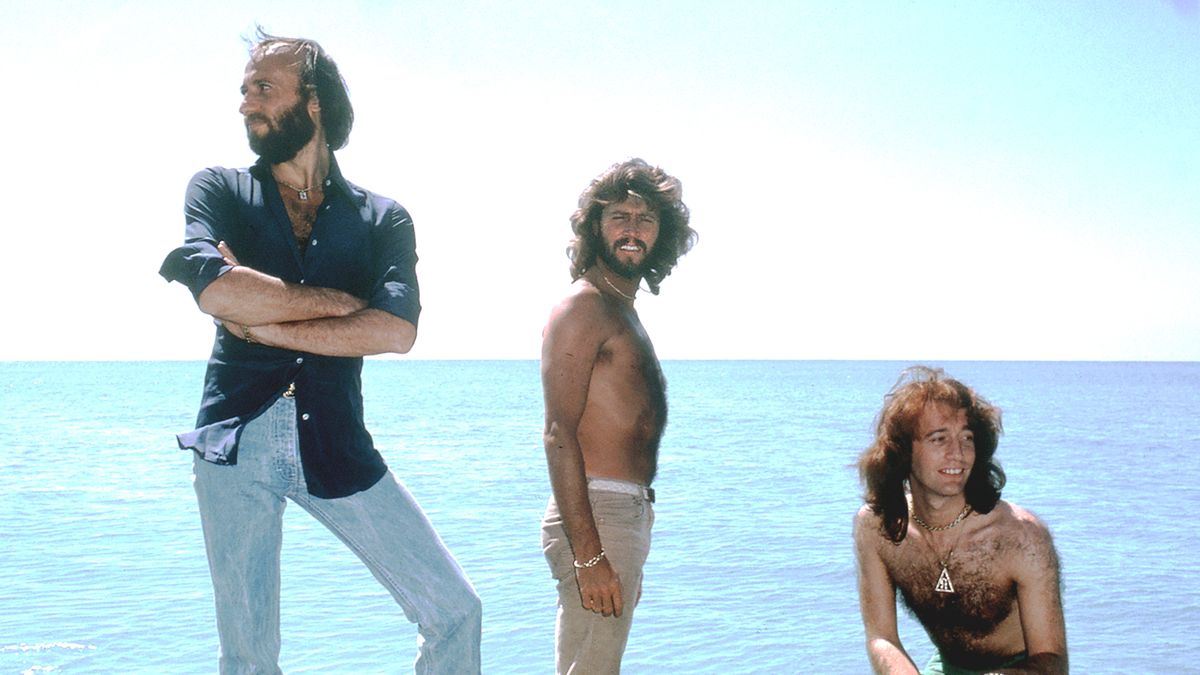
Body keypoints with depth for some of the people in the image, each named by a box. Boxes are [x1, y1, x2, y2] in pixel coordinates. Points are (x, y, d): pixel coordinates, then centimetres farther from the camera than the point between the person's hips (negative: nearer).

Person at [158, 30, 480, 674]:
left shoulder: (383, 218, 7)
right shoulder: (219, 190, 7)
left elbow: (396, 330, -11)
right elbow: (214, 288, -14)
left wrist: (261, 322, -11)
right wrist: (336, 300, -7)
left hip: (337, 445, 1)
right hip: (237, 440, 0)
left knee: (455, 611, -1)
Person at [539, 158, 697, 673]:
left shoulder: (624, 312, 19)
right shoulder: (582, 307, -10)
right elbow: (559, 435, -19)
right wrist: (588, 554, -25)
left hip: (629, 512, 10)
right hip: (595, 515, -10)